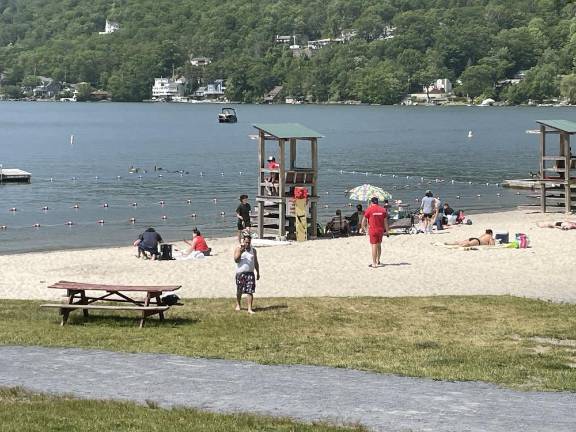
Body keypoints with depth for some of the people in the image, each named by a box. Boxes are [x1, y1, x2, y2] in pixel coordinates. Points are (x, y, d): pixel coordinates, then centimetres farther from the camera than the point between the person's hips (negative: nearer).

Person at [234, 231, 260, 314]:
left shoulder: (253, 250, 10)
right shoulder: (238, 249, 1)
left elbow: (256, 263, 15)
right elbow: (236, 260, -10)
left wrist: (258, 273, 14)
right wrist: (241, 251, -21)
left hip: (250, 273, 1)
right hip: (240, 273, -1)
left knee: (250, 291, -8)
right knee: (239, 291, 12)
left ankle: (250, 309, -10)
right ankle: (238, 305, 35)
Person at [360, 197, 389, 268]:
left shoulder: (369, 209, -6)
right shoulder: (383, 210, 4)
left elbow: (364, 220, 1)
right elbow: (385, 221, 6)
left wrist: (363, 227, 18)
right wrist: (387, 231, 12)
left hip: (373, 230, -4)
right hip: (381, 230, 4)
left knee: (374, 246, -4)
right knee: (379, 245, 18)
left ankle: (374, 263, -4)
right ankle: (378, 261, 29)